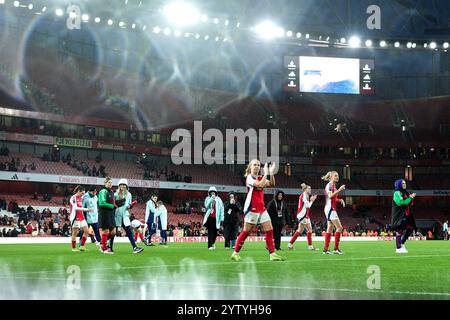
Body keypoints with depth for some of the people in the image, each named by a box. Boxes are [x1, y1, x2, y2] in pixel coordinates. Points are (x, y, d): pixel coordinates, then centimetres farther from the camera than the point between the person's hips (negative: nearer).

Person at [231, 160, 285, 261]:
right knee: (246, 232, -4)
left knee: (269, 230, -2)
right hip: (252, 209, -7)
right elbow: (260, 184, -23)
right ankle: (235, 253, 6)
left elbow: (271, 184, 1)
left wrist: (271, 173, -10)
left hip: (262, 209, 7)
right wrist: (266, 173, -15)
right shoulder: (249, 177, -6)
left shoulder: (261, 178, 16)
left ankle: (272, 254, -2)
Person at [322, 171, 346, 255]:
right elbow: (330, 196, -23)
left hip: (332, 209, 10)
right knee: (339, 227, -13)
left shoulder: (334, 186, 18)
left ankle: (325, 249, 8)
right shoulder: (329, 185, -10)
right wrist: (339, 190, -26)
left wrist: (340, 200, 8)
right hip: (330, 208, -10)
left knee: (330, 229, 8)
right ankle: (336, 248, -12)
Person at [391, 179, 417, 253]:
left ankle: (402, 243, 18)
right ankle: (398, 248, 2)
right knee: (399, 231, -5)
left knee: (410, 229, 6)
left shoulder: (405, 193, 17)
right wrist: (410, 198, -16)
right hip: (399, 215, -9)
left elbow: (409, 204, 22)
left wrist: (411, 198, 3)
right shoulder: (397, 193, -10)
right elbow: (401, 203, -22)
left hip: (406, 215, 9)